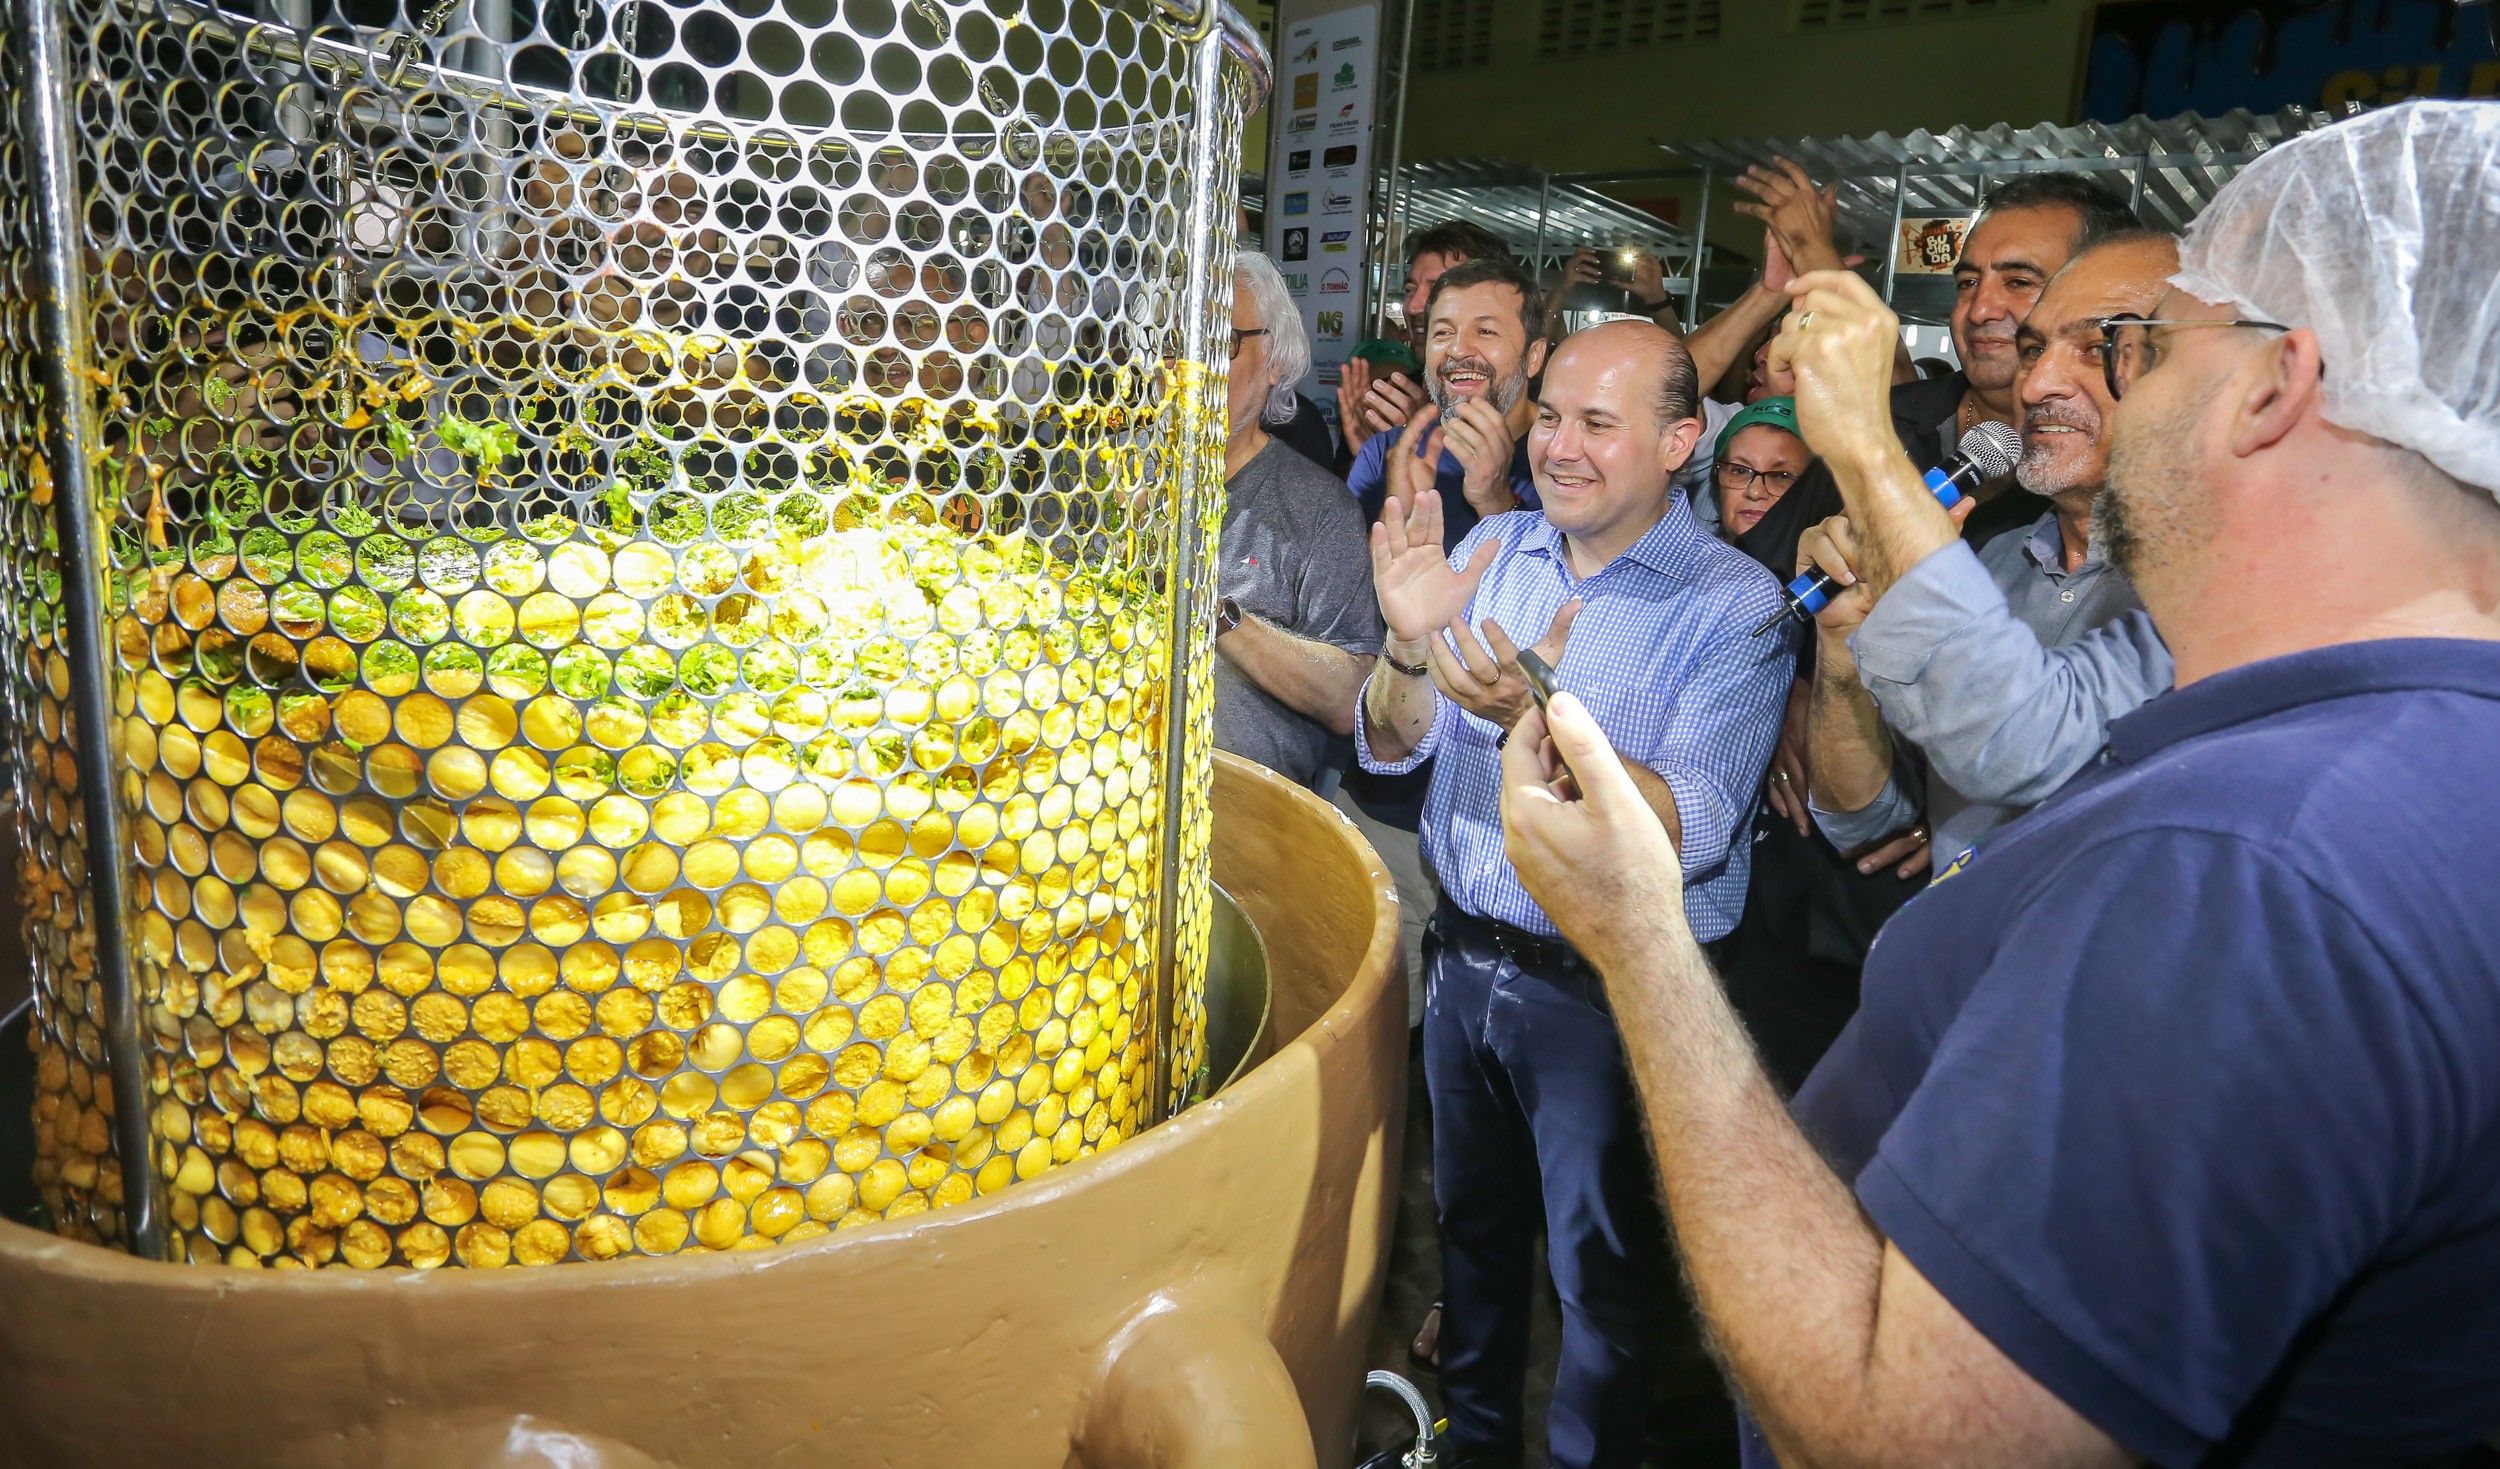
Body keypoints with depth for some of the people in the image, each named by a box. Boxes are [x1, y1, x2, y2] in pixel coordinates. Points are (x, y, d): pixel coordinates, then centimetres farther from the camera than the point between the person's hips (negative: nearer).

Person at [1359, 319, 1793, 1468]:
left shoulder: (1735, 607, -15)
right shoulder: (1494, 550, -1)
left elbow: (1692, 830, -25)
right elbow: (1392, 748, -4)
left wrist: (1539, 719, -40)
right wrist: (1410, 645, -25)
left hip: (1604, 994, -5)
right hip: (1464, 956, 5)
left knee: (1601, 1274, 13)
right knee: (1473, 1223, 24)